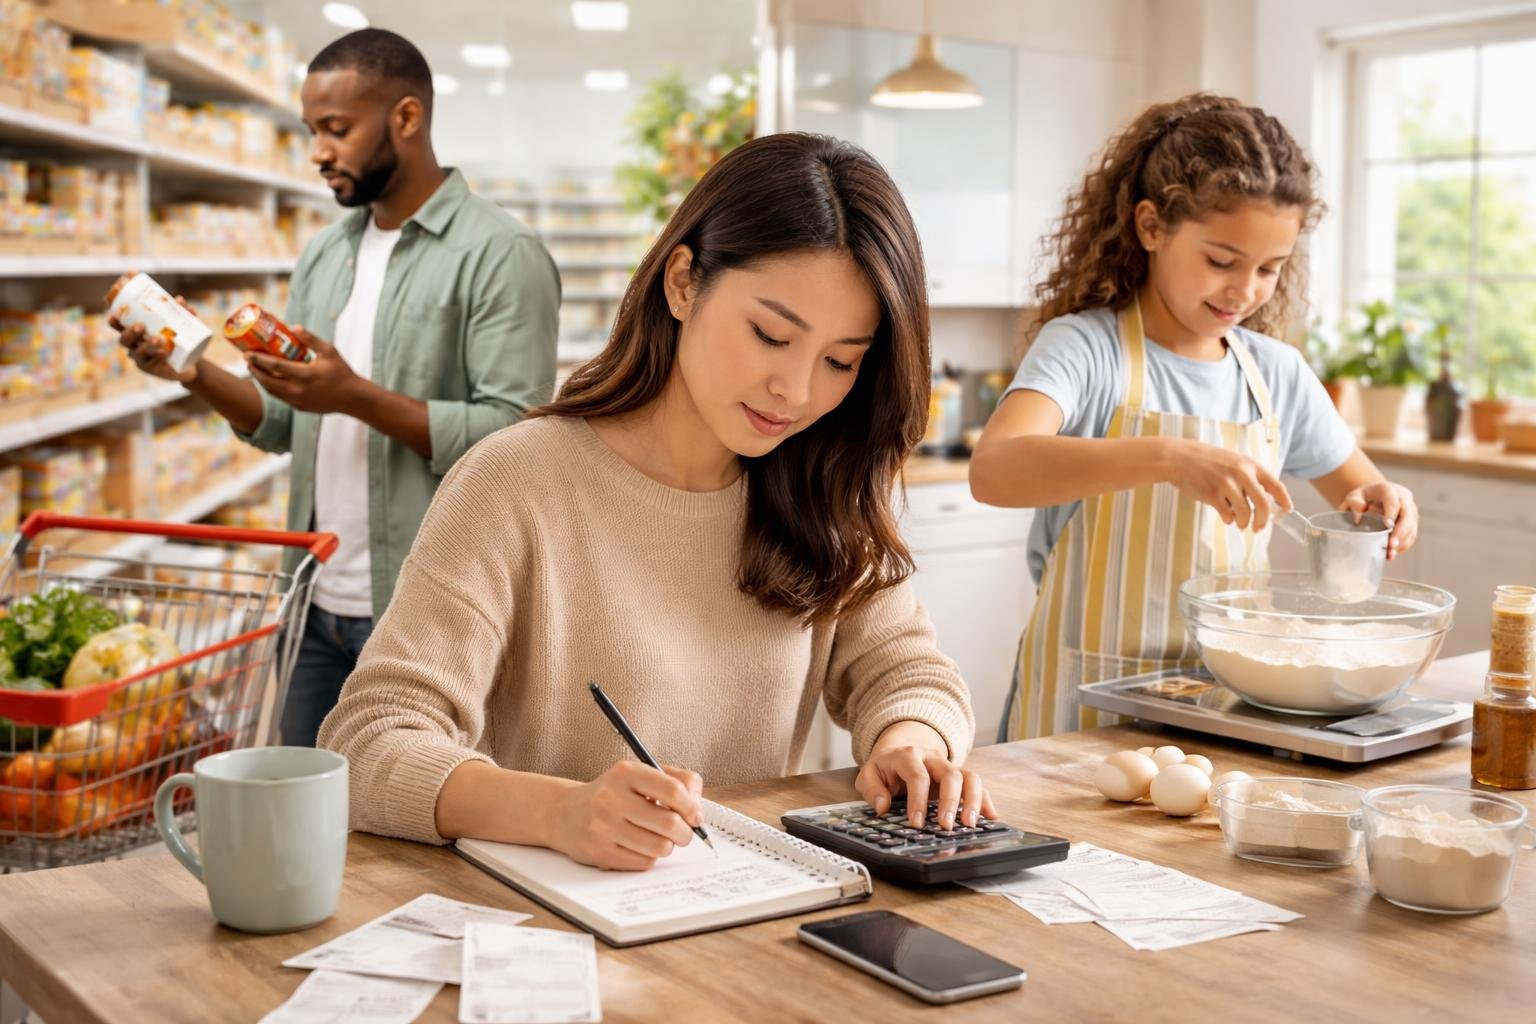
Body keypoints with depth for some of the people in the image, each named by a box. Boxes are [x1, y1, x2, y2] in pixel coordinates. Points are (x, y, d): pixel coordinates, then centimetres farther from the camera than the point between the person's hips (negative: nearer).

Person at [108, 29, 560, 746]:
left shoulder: (499, 254, -10)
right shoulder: (324, 255, 13)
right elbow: (288, 425, 15)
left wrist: (357, 397, -24)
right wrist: (195, 375, -3)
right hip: (317, 606, 7)